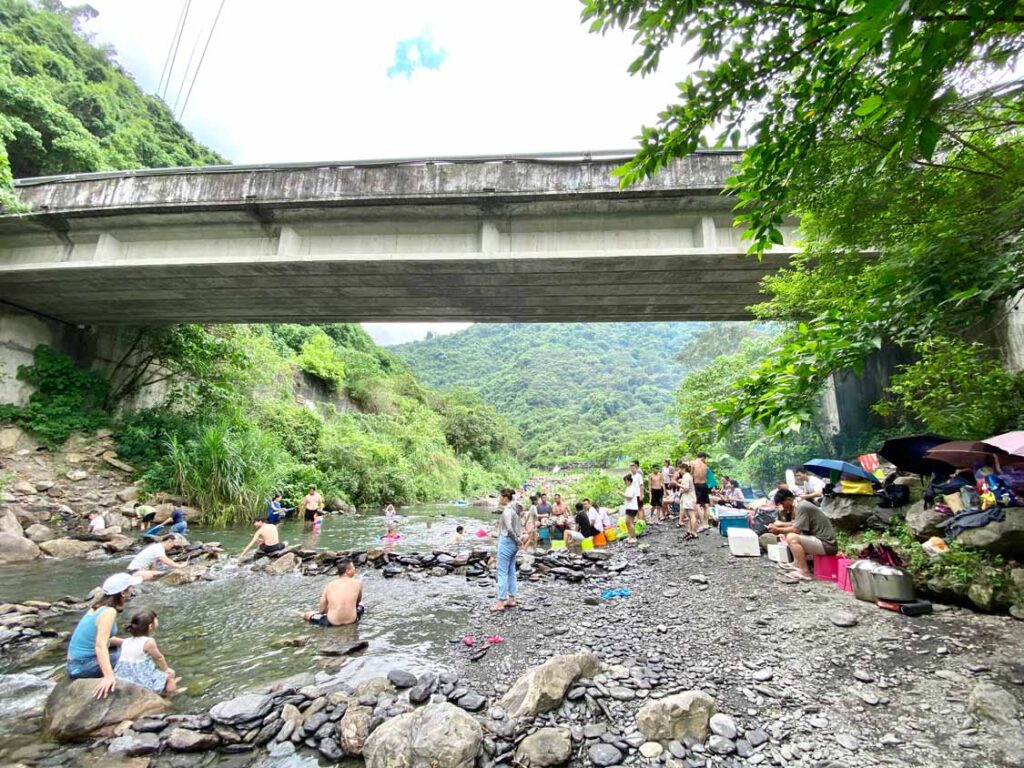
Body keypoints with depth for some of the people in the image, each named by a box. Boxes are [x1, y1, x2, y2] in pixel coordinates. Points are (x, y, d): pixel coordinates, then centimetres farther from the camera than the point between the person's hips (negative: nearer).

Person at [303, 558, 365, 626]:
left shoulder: (329, 584, 1)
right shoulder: (357, 583, -2)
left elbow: (321, 610, 5)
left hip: (333, 623, -1)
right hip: (352, 620, 1)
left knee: (306, 614, 20)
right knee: (360, 604, 33)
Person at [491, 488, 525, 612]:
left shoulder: (507, 510, -18)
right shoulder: (513, 509, 11)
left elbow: (509, 529, -25)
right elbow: (519, 526, 17)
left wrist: (517, 540, -13)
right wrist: (522, 536, 7)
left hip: (506, 542, -9)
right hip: (513, 543, 9)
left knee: (502, 572, -3)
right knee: (511, 571, 13)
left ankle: (501, 603, 1)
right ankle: (511, 599, 20)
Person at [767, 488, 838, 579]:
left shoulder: (802, 507, -20)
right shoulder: (800, 504, 8)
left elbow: (796, 530, -23)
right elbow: (797, 525, 21)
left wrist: (778, 530, -10)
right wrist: (782, 524, 15)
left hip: (826, 544, -11)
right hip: (820, 539, 11)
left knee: (792, 537, -25)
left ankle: (804, 572, -17)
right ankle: (797, 564, 18)